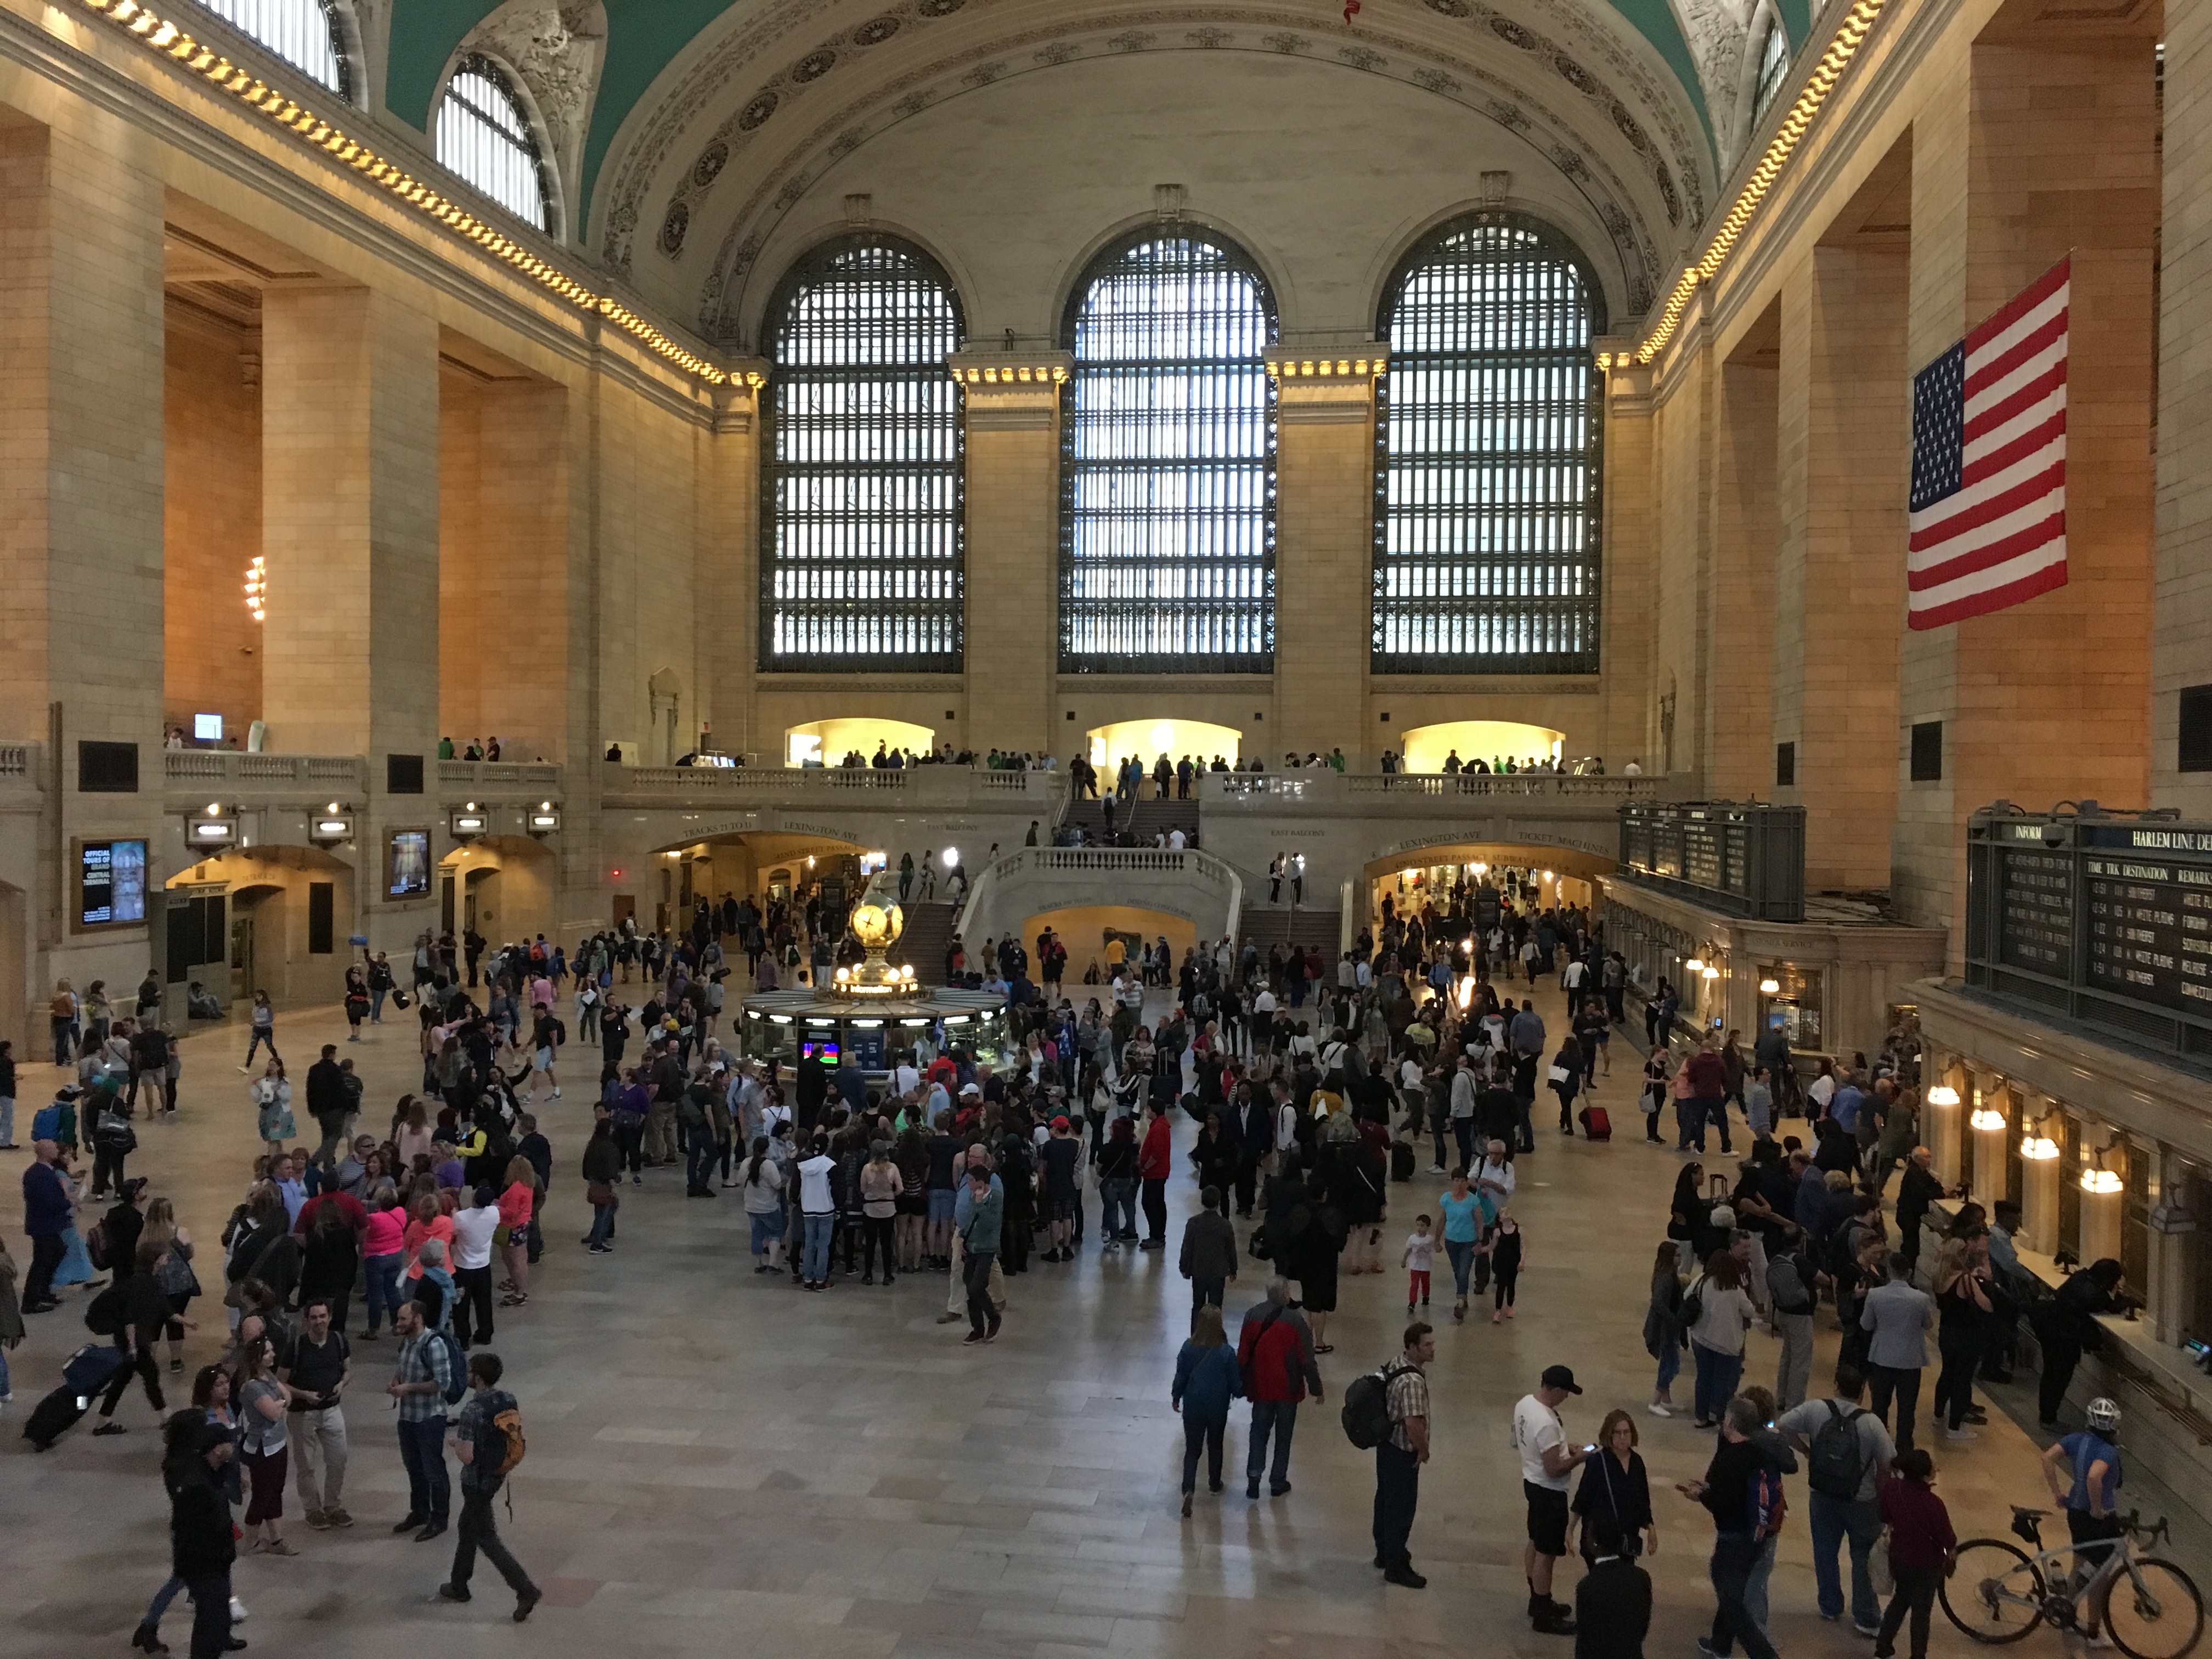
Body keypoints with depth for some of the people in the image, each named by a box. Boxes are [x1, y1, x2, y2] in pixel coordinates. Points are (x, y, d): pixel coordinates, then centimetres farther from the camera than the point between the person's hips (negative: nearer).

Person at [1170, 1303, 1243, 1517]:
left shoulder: (1188, 1349, -15)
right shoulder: (1227, 1352, -20)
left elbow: (1180, 1377, -5)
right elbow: (1235, 1382, -10)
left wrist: (1176, 1398, 12)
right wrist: (1239, 1392, 13)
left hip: (1193, 1408, 0)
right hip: (1218, 1409, 0)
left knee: (1192, 1449, 9)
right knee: (1215, 1446, 23)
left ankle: (1188, 1490, -8)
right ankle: (1214, 1484, 39)